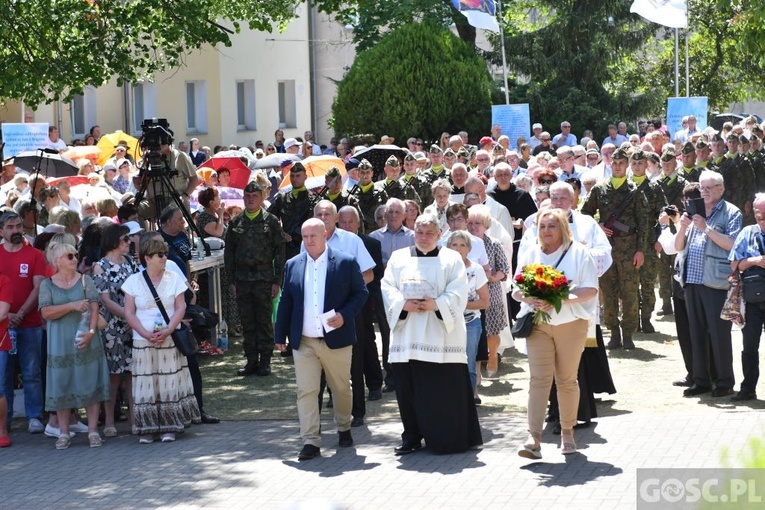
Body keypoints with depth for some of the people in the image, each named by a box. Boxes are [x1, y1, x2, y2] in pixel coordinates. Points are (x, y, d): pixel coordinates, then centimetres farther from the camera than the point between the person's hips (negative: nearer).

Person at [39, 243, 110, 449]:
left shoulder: (85, 280, 5)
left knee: (91, 384, -1)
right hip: (60, 344, 0)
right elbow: (46, 312, -7)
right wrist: (72, 306, -16)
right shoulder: (47, 285, 3)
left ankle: (93, 430, 5)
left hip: (86, 340, 0)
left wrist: (91, 332, -16)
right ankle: (64, 433, 10)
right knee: (62, 386, 2)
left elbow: (94, 308, -2)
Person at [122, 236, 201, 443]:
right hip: (143, 342, -1)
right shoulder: (134, 281, 3)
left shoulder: (173, 278, 5)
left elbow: (180, 308, 2)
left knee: (169, 383, 0)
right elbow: (129, 312, 1)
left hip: (169, 340, 1)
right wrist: (145, 334, -12)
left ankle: (170, 427, 6)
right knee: (146, 385, -2)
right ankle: (147, 428, 3)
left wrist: (168, 330, -13)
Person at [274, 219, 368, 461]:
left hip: (336, 340, -2)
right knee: (306, 391, -4)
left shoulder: (345, 263, -2)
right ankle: (310, 442, -3)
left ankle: (344, 429, 34)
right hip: (303, 342, 2)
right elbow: (285, 301, 10)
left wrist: (345, 315, -15)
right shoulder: (293, 265, 7)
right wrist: (280, 334, 7)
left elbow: (360, 293, 1)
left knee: (341, 388, 13)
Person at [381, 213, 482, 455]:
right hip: (407, 335, 2)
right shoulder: (398, 258, 13)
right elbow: (387, 288, 5)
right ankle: (412, 437, 14)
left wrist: (437, 305, -17)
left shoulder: (452, 259, 7)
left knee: (445, 390, -3)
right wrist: (404, 304, -12)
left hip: (441, 334, -2)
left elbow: (458, 293, -2)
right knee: (409, 389, 3)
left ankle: (448, 440, 5)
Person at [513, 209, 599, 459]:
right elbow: (517, 290, 10)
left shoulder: (578, 253, 1)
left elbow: (590, 290, -7)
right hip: (538, 324, 2)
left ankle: (567, 432, 19)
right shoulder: (529, 255, 12)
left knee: (567, 379, 6)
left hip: (571, 324, -2)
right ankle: (534, 438, -14)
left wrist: (558, 299, -20)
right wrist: (532, 299, -14)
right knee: (538, 379, -7)